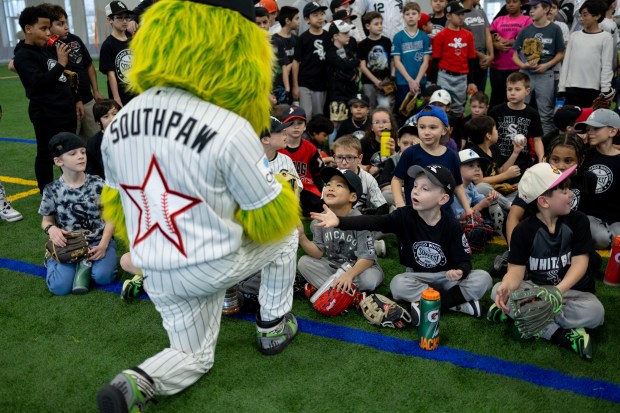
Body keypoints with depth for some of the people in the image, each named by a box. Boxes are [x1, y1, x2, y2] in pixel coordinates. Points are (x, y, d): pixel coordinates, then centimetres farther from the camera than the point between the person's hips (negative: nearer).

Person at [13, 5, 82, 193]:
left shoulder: (50, 49, 12)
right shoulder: (24, 56, -11)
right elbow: (39, 83, -23)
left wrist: (76, 99, 20)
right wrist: (61, 64, -21)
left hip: (66, 110, 8)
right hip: (46, 114, -8)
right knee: (46, 155, 3)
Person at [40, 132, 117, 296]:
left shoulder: (98, 184, -5)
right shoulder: (52, 190, -5)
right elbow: (46, 220, 8)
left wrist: (103, 244, -14)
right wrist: (51, 229, -17)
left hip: (98, 241, 0)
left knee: (103, 276, -28)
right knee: (60, 287, -17)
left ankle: (85, 262, 6)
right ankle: (52, 258, 15)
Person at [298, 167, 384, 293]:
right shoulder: (320, 220, -7)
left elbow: (367, 257, -23)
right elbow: (318, 253, -7)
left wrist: (349, 274, -39)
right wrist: (302, 238, -24)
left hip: (359, 267, -4)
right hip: (332, 266, 4)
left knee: (369, 280, -35)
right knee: (304, 262, -14)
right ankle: (339, 290, -19)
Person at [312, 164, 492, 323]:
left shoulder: (451, 226, -15)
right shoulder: (405, 216, -15)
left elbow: (464, 260, -10)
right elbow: (374, 222, -31)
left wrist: (459, 272, -36)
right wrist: (340, 221, -47)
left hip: (447, 277, 0)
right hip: (417, 277, 0)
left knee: (483, 278, -23)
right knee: (398, 284, -32)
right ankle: (459, 303, -22)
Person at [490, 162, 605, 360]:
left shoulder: (578, 221, -6)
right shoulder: (523, 230, -8)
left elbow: (580, 262, -13)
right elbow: (516, 269, -13)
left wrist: (559, 289, -33)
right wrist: (507, 286, -39)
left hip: (570, 290, 0)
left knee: (595, 311, -31)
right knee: (498, 291, -28)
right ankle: (560, 335, -30)